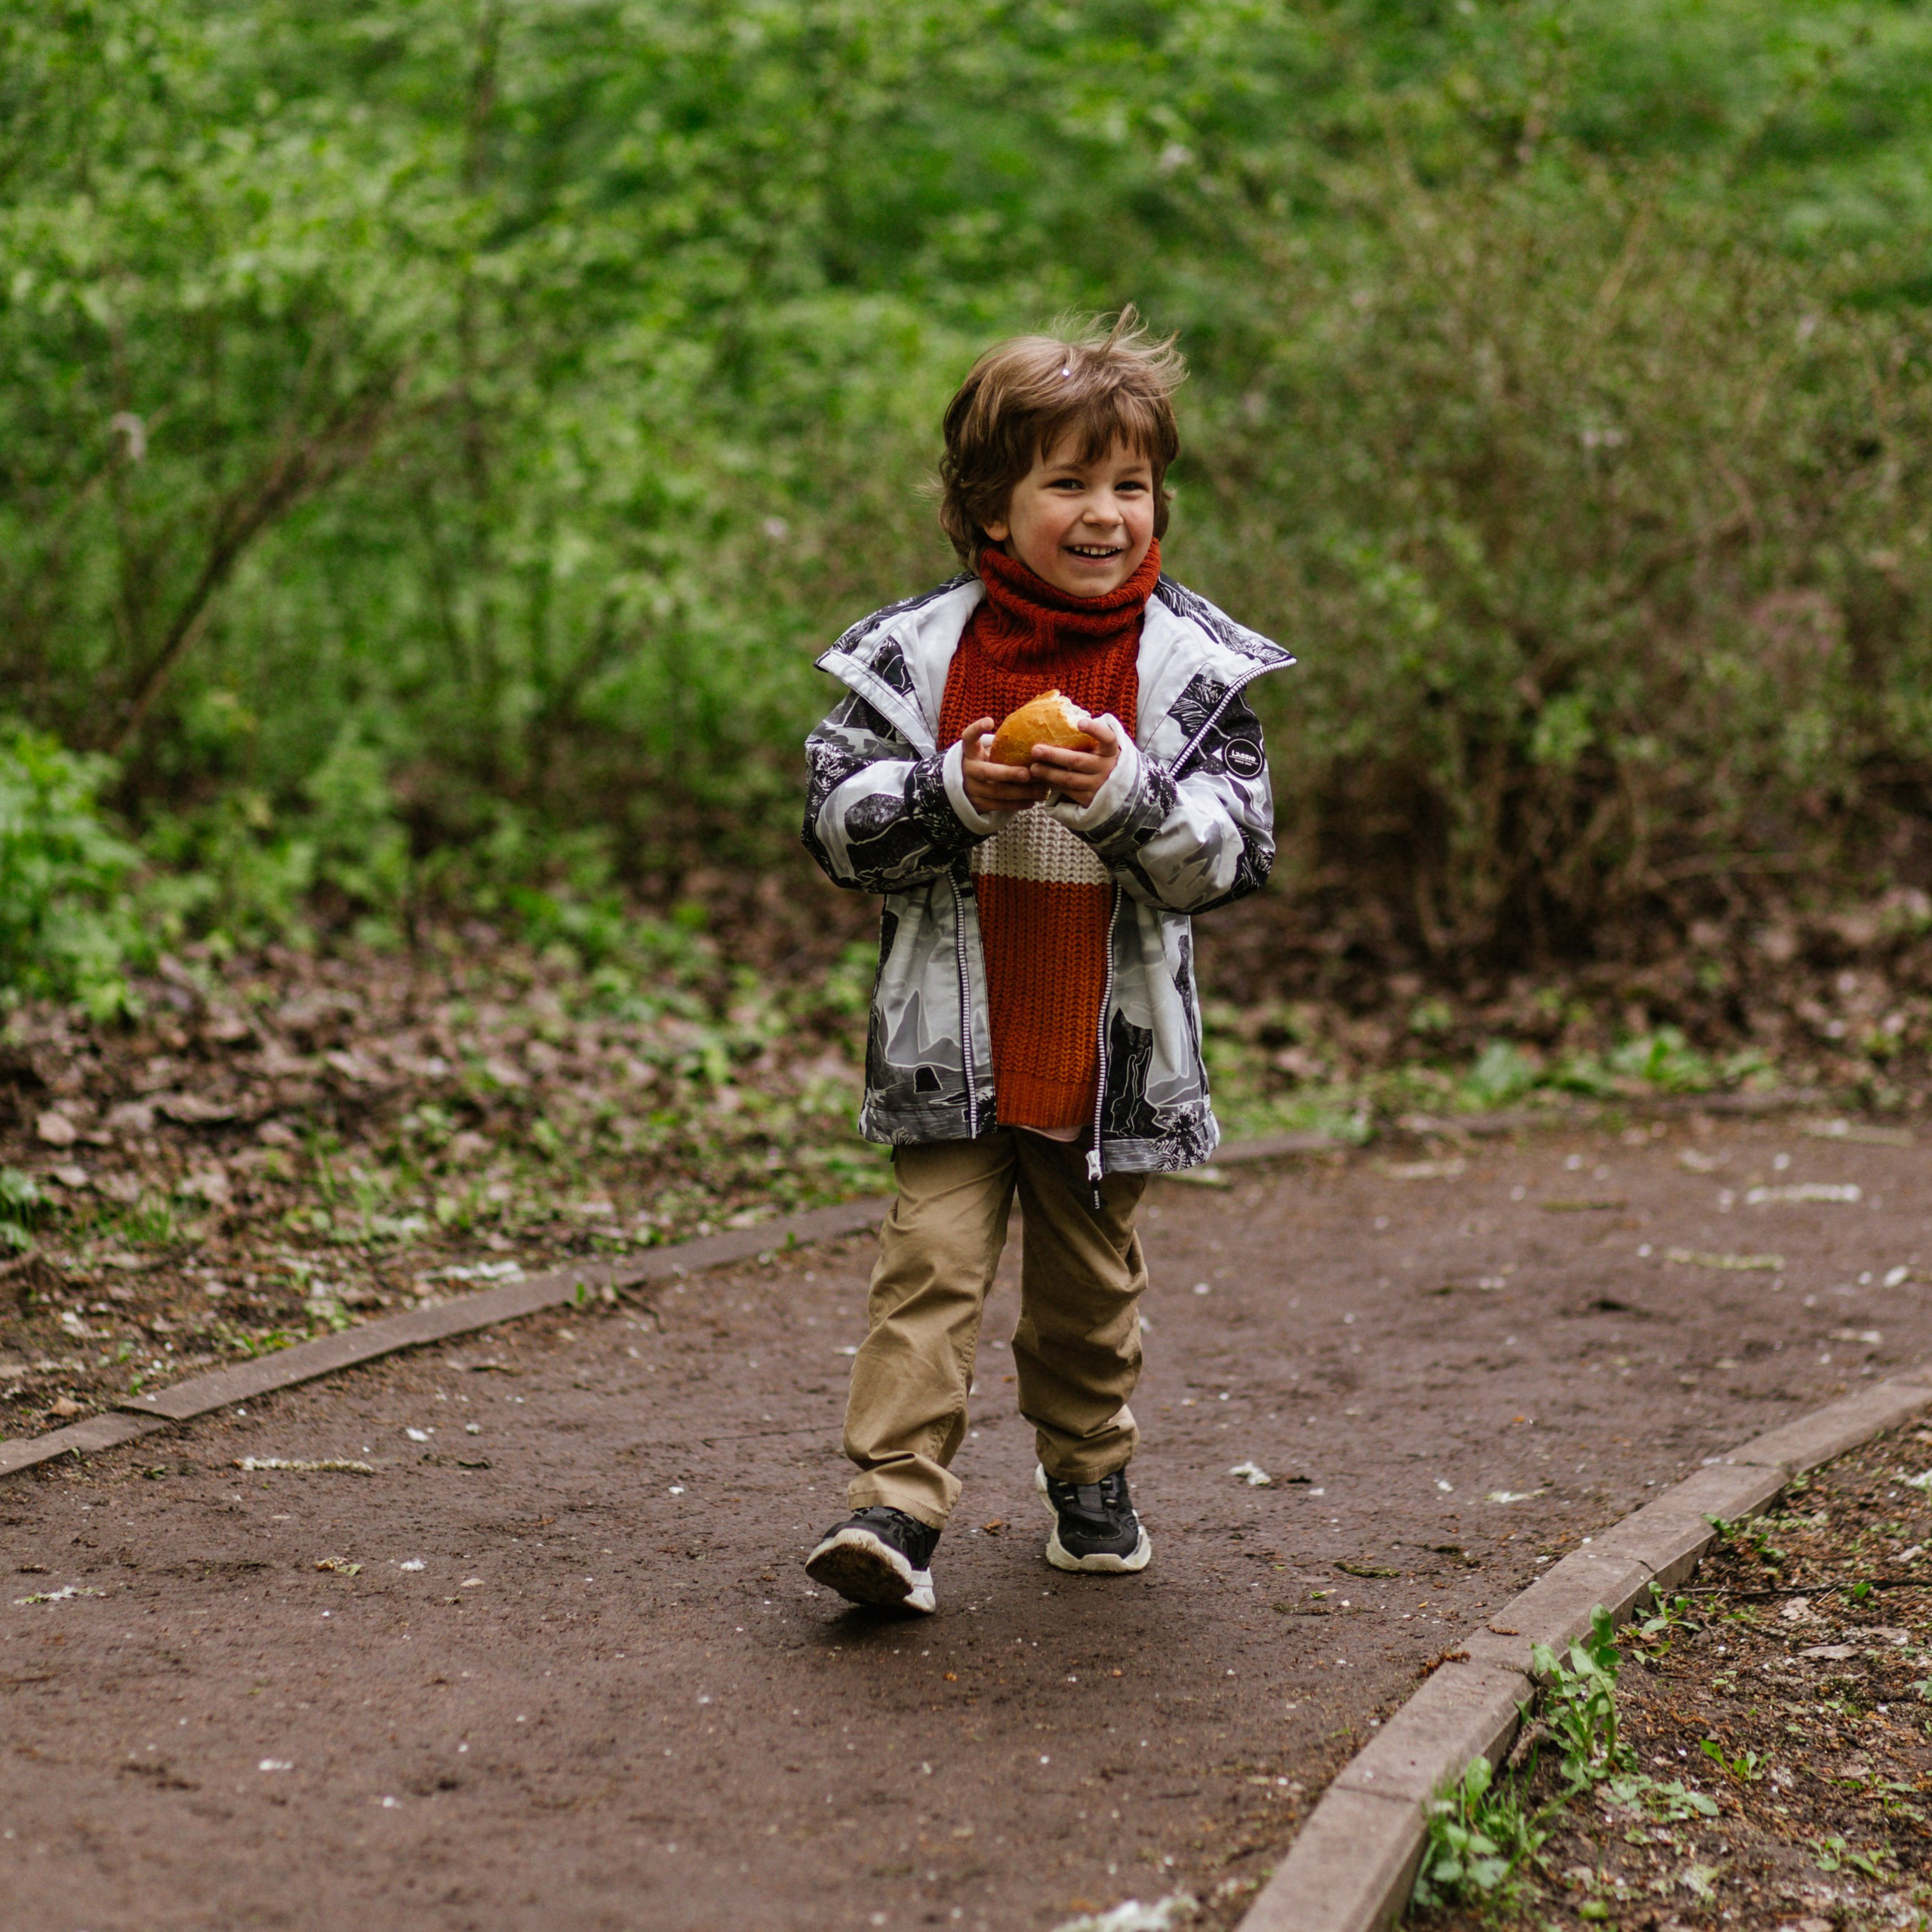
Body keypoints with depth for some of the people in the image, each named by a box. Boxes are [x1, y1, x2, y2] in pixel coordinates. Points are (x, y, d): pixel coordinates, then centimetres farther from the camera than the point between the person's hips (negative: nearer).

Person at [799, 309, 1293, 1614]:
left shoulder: (1191, 664, -3)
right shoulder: (919, 652, -3)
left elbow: (1236, 850, -6)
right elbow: (840, 818, -4)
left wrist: (1129, 796, -24)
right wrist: (953, 795, -22)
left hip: (1112, 1045, 1)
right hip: (955, 1041, -1)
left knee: (1091, 1282, 15)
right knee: (931, 1261, -9)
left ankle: (1090, 1478, 36)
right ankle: (897, 1505, -7)